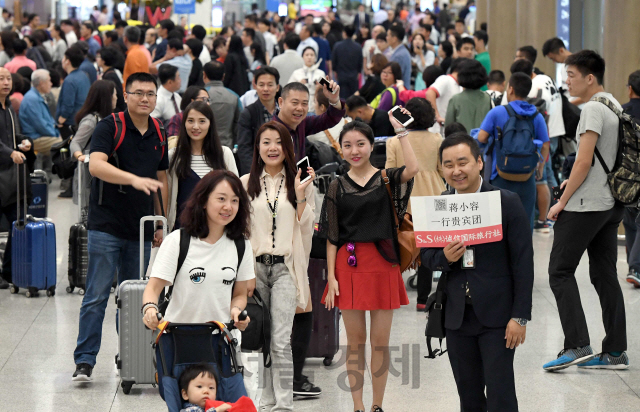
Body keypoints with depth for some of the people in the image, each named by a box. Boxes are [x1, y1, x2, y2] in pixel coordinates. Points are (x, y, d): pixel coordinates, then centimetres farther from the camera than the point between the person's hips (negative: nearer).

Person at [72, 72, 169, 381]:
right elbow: (96, 165, -23)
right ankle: (84, 361, -4)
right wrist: (134, 179, -35)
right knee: (97, 296, -7)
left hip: (141, 229, 5)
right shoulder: (109, 127, -7)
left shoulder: (158, 135, 11)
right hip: (106, 226, -5)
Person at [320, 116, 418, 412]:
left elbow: (413, 169, -21)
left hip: (382, 265, -1)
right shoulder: (338, 187, 5)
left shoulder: (386, 179, 2)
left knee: (381, 341, 5)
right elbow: (331, 237, 4)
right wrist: (331, 277, -3)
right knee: (355, 341, 6)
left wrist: (400, 130, -17)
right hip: (349, 267, 1)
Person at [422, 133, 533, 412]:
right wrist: (444, 258, -14)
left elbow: (523, 263, -8)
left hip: (497, 315, -4)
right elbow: (427, 256, 11)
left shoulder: (507, 203, -7)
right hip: (457, 316, 4)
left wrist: (520, 316, -12)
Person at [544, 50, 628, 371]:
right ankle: (615, 351, 9)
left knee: (560, 272, -4)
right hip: (611, 203, 9)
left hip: (586, 205, -9)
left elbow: (584, 162, -18)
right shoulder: (616, 107, 14)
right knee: (605, 275, 10)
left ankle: (577, 345, -12)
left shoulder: (593, 109, -14)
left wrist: (562, 202, -13)